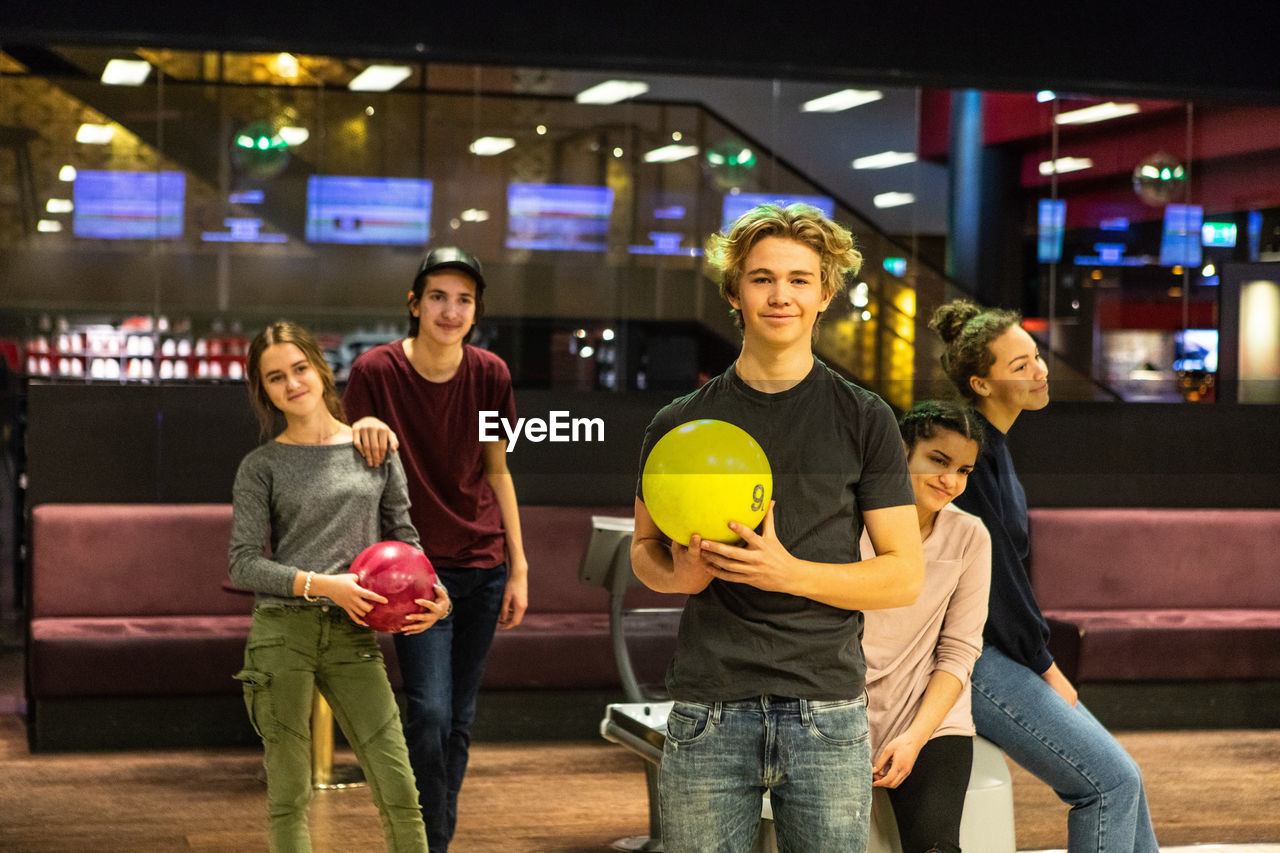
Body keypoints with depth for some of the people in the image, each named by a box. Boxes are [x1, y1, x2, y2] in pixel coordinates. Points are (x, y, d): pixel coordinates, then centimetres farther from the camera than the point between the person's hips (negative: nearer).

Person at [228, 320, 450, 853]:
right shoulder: (262, 466, 4)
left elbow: (403, 536, 15)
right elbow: (243, 564, -3)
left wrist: (434, 590, -5)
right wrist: (323, 584, -16)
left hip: (353, 635, 2)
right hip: (281, 633, -1)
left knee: (398, 790, -4)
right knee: (288, 795, 3)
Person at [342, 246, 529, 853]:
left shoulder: (490, 375, -1)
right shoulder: (375, 371, -11)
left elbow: (497, 472, 9)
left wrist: (519, 569, 7)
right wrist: (363, 429, -25)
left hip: (483, 564, 3)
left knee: (459, 722, 8)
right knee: (430, 713, -15)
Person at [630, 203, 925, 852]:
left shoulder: (864, 420, 3)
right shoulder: (679, 425, 7)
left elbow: (905, 577, 1)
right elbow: (645, 547, 18)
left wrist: (791, 573, -14)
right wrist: (678, 573, -6)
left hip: (827, 710, -1)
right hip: (708, 714, 1)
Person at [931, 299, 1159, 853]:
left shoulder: (994, 444, 13)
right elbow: (990, 569, -18)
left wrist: (1042, 659, 11)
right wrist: (1044, 666, -10)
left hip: (997, 648, 10)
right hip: (965, 656, -10)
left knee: (1118, 778, 10)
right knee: (1111, 781, -11)